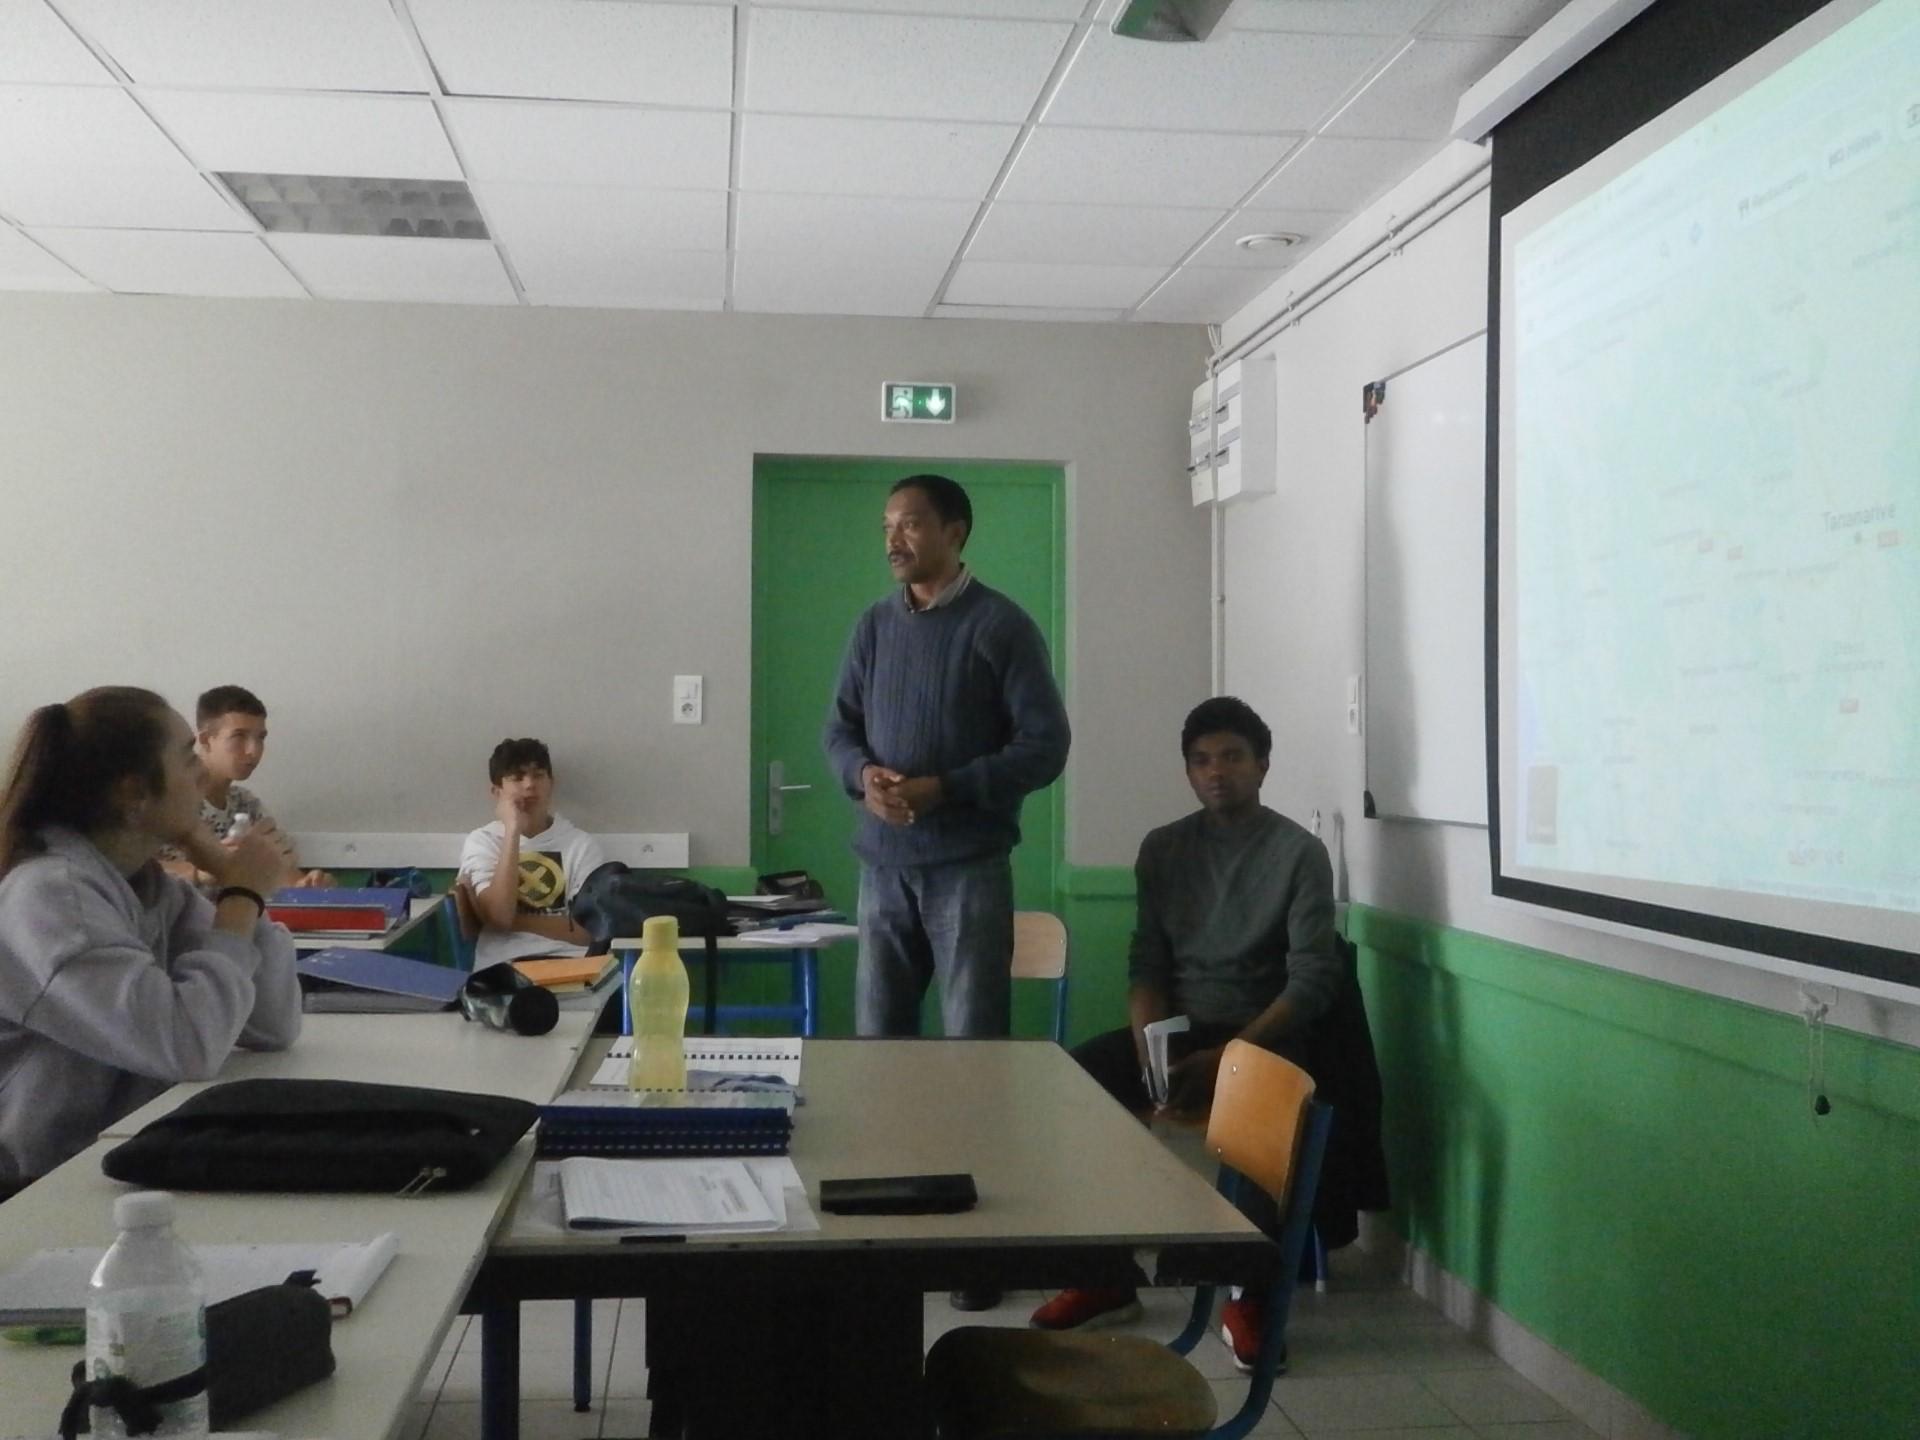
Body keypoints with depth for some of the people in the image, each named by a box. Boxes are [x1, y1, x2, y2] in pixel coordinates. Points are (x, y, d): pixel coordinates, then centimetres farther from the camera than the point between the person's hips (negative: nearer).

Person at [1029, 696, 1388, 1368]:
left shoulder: (1300, 853, -6)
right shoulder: (1162, 848, 7)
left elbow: (1312, 982, -12)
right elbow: (1147, 964, 5)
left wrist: (1225, 1058, -24)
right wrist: (1151, 1048, -15)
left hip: (1262, 1035, -4)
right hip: (1176, 1026, 4)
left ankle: (1249, 1295, -21)